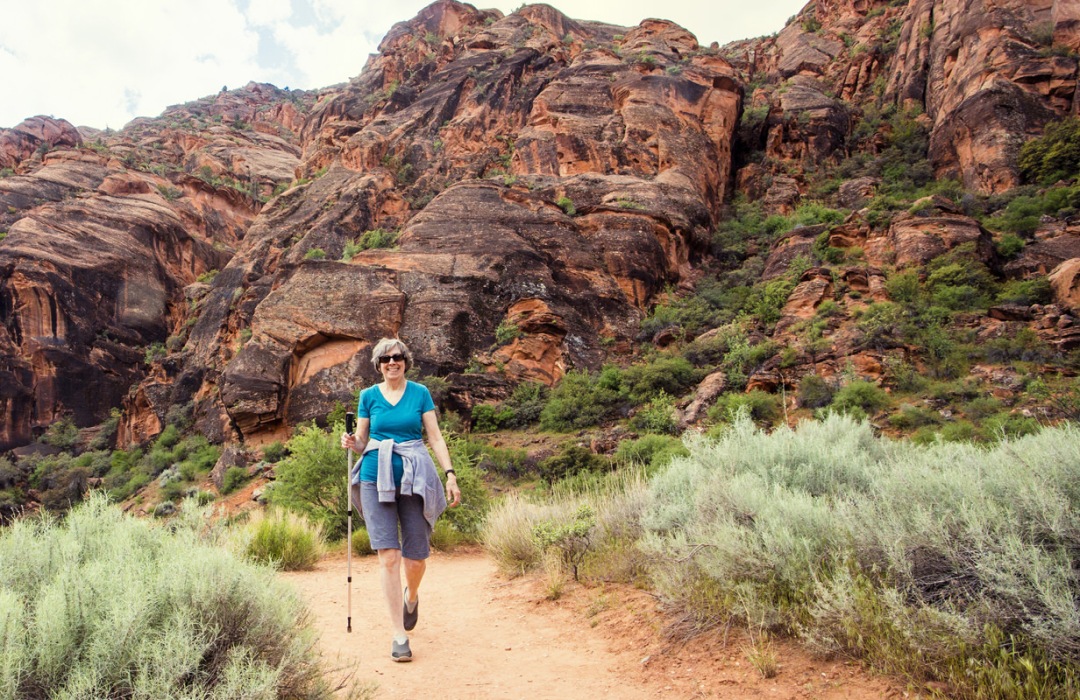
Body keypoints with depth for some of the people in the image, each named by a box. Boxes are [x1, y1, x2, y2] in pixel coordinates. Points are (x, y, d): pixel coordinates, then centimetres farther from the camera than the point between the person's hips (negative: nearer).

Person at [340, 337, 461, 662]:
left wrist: (450, 474, -5)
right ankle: (399, 636, 2)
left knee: (415, 557, 1)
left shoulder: (420, 393, 5)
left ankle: (411, 596, 37)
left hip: (415, 478, 0)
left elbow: (435, 437, 3)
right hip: (376, 478, 0)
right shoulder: (368, 396, 8)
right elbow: (362, 441, 13)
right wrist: (351, 443, -9)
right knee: (388, 555, -6)